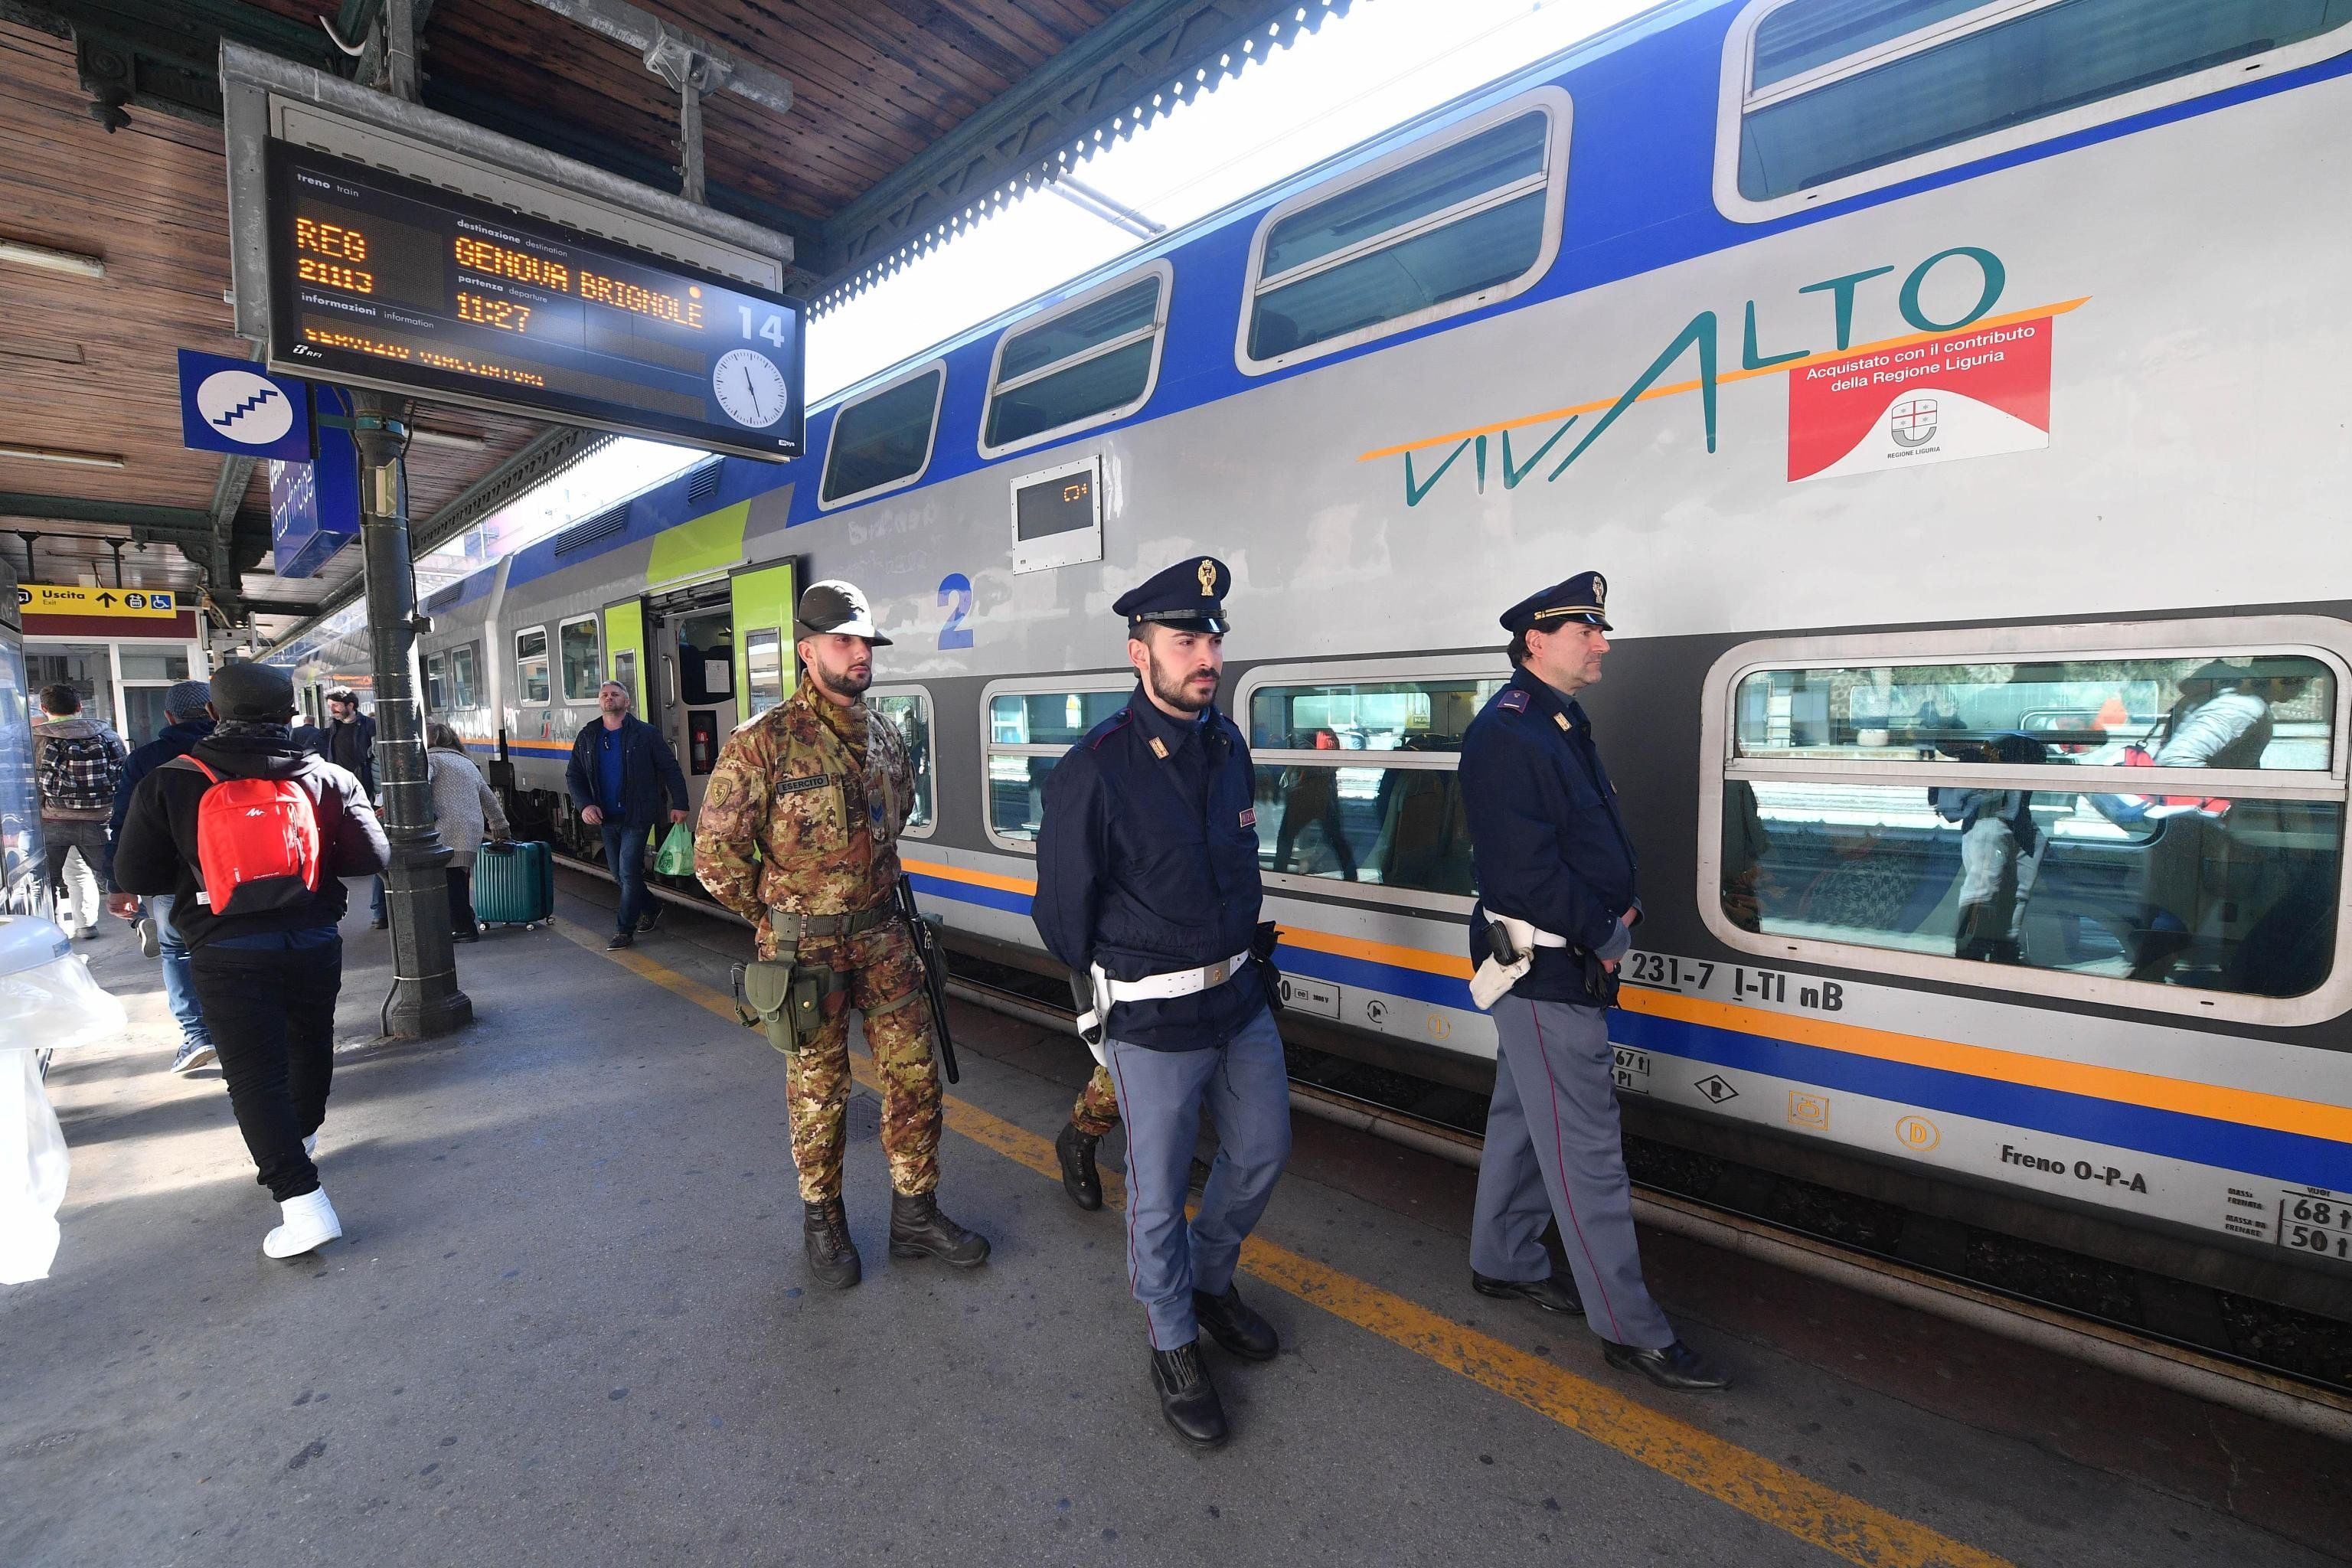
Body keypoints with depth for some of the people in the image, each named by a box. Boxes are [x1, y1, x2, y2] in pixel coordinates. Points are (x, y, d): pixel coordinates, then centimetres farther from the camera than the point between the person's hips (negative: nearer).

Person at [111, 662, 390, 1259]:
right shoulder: (327, 777, -3)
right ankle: (300, 1138, 46)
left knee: (255, 1074, -1)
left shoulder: (171, 783, -5)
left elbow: (134, 875, -1)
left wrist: (193, 873, 18)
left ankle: (302, 1201, -9)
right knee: (309, 1046, 24)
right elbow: (372, 856, -5)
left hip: (227, 953, -2)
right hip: (313, 941, 2)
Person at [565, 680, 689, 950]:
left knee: (629, 873, -6)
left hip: (636, 817, -5)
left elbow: (670, 769, -5)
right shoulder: (587, 738, 7)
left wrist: (679, 804, -9)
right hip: (606, 818, 5)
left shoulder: (646, 734, -6)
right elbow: (574, 776, 10)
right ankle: (649, 908, 33)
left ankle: (624, 930, 4)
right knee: (618, 873, 13)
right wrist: (584, 805, -6)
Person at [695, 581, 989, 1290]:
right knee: (818, 1091, 11)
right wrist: (779, 917, -1)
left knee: (914, 1076, 10)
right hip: (806, 949, -5)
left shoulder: (884, 736, 4)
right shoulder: (762, 744, -14)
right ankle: (822, 1220, 33)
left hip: (883, 936, 5)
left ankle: (916, 1213, 28)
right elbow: (716, 853, -11)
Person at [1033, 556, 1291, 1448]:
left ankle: (1210, 1280, 48)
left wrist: (1249, 963, 15)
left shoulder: (1229, 746, 2)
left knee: (1262, 1151, 20)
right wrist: (1114, 994, 4)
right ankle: (1173, 1346, 36)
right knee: (1160, 1190, 10)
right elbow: (1062, 908, -9)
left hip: (1242, 999, 7)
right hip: (1152, 1023, -6)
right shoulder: (1094, 769, -19)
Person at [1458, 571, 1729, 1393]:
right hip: (1547, 970, -10)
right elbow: (1526, 867, -24)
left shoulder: (1557, 724, 14)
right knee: (1587, 1147, 0)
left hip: (1564, 962, 11)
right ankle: (1630, 1330, 14)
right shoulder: (1508, 733, -19)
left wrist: (1618, 904, 2)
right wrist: (1603, 935, -13)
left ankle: (1503, 1262, 37)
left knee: (1522, 1117, 20)